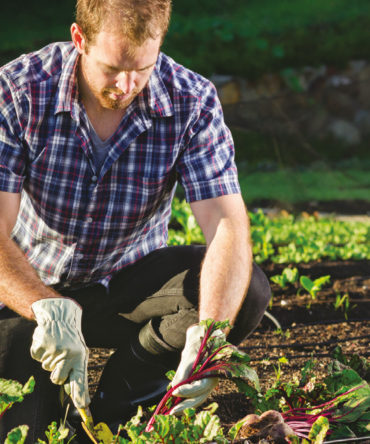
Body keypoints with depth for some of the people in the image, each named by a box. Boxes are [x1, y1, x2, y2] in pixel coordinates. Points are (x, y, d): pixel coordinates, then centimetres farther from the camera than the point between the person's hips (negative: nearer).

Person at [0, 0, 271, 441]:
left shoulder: (192, 102, -17)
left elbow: (227, 223, -25)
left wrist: (207, 333, -43)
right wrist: (50, 308, -47)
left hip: (131, 281, 2)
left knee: (247, 291, -26)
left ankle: (128, 376, -1)